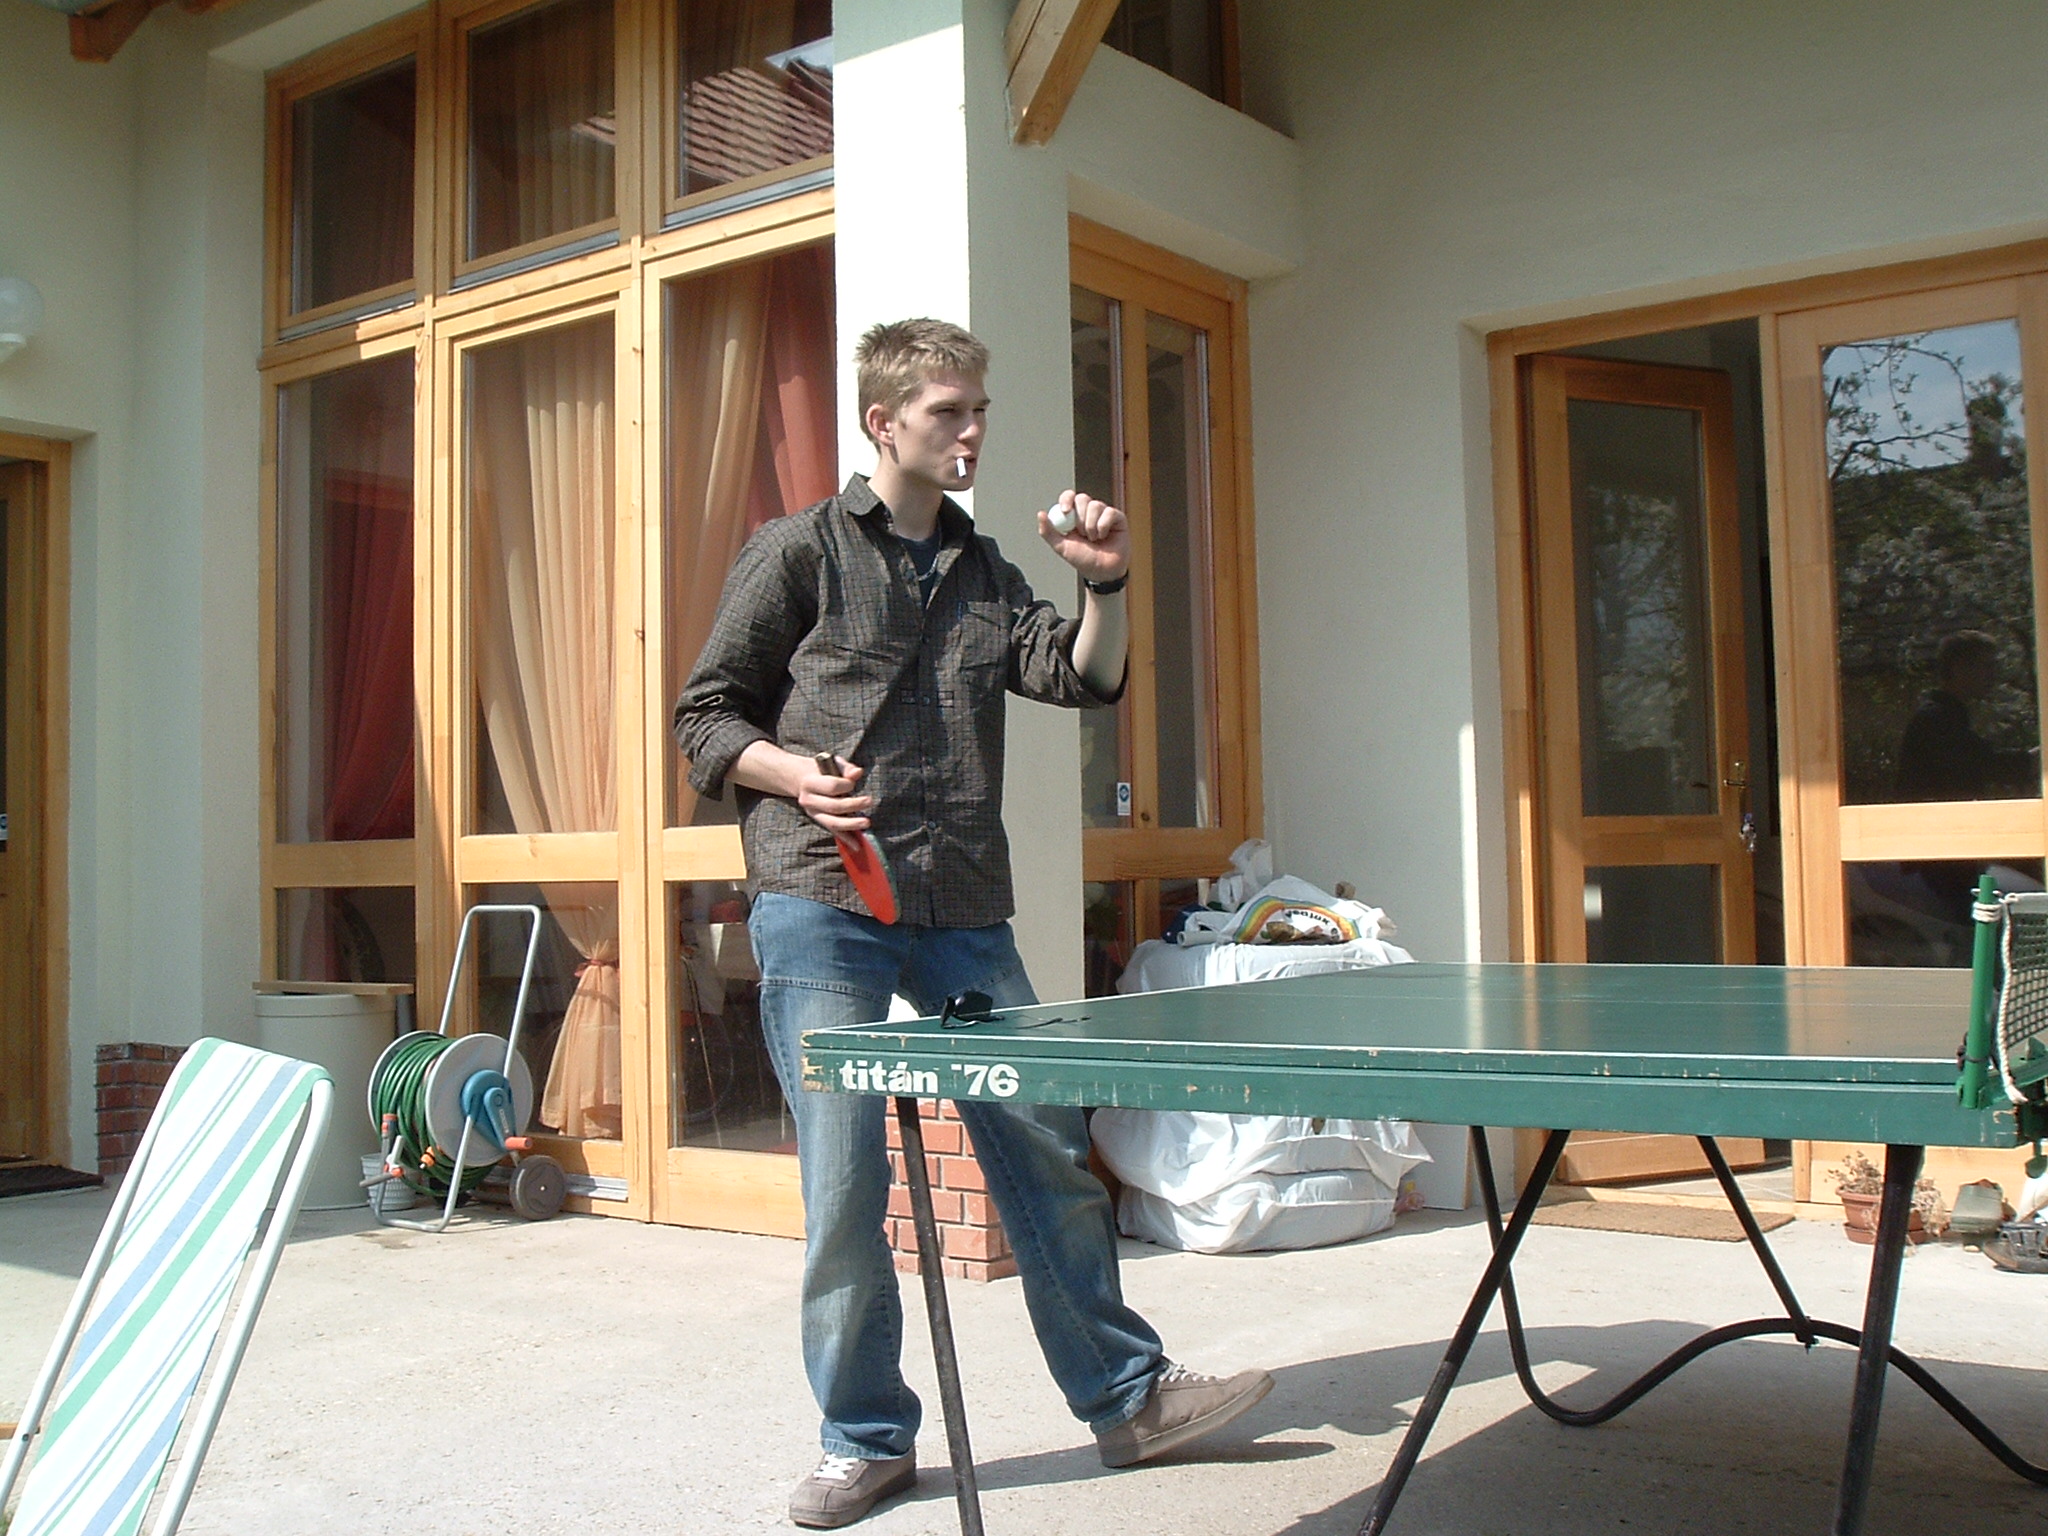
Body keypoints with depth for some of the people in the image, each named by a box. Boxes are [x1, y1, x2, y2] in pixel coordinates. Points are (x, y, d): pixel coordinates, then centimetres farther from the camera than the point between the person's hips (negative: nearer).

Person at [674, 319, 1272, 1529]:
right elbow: (707, 715, 3)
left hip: (964, 911, 5)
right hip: (822, 904, -4)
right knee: (845, 1183, -2)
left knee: (1049, 1154, 8)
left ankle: (1129, 1397, 23)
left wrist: (1108, 584, -9)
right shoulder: (800, 551, 4)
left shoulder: (984, 570, 18)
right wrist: (796, 775, -14)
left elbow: (1083, 678, 7)